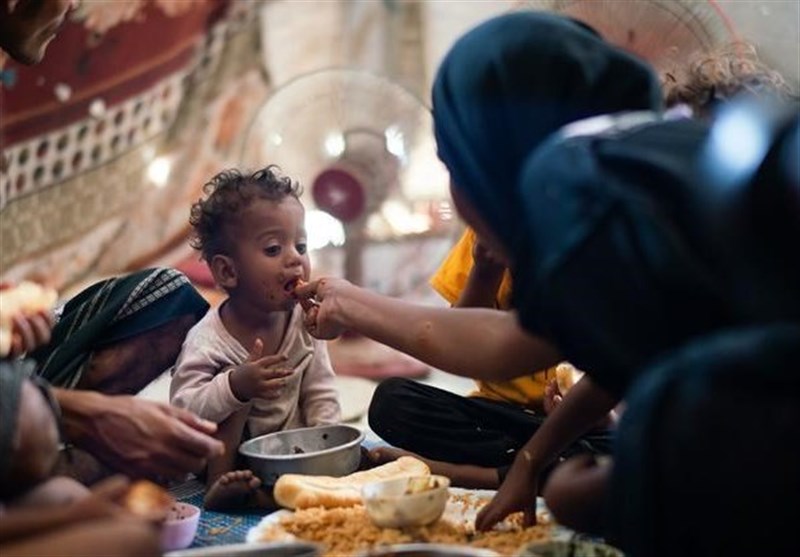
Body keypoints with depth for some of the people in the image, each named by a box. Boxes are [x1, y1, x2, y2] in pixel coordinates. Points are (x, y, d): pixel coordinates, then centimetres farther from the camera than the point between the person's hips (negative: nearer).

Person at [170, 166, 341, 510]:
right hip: (225, 454, -4)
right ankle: (221, 485, -26)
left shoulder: (304, 322, -7)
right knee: (235, 389, -28)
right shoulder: (206, 341, -22)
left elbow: (320, 394, -2)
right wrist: (235, 386, -44)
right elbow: (181, 411, -29)